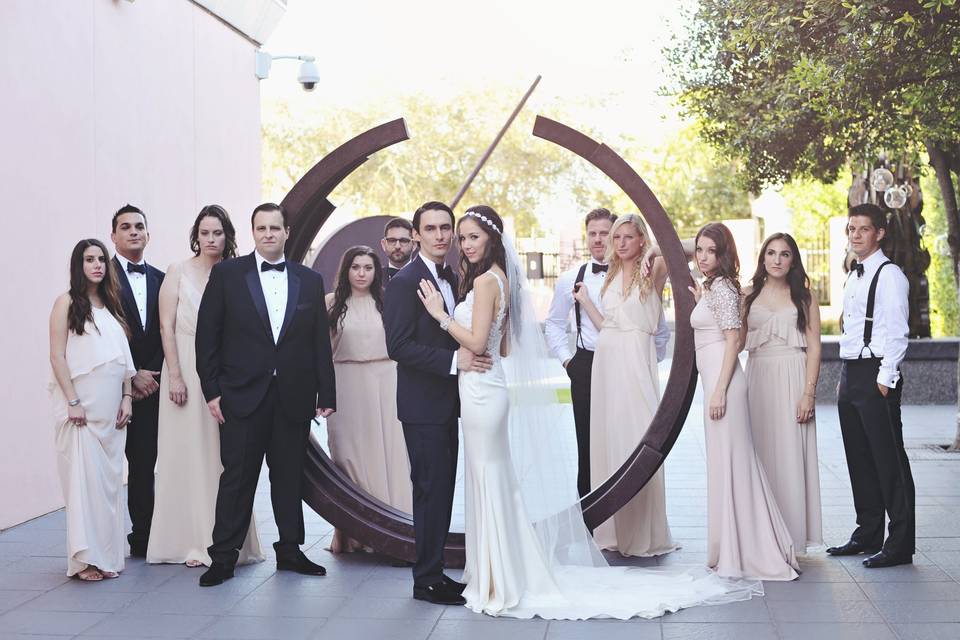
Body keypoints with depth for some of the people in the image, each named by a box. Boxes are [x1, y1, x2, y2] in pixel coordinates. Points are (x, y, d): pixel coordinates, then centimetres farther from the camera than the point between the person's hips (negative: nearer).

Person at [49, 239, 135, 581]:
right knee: (83, 476, -8)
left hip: (111, 409, 5)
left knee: (110, 478, 5)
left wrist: (127, 398, 4)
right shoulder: (67, 303, 0)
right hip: (81, 406, -5)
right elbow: (57, 356, -7)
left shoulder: (112, 305, 16)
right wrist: (72, 402, -15)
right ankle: (84, 558, -4)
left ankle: (107, 554, 12)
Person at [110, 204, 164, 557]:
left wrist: (150, 375, 0)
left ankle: (143, 537, 11)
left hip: (150, 385, 4)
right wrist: (132, 375, -9)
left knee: (145, 462, 5)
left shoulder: (160, 279, 13)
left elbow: (164, 333, 12)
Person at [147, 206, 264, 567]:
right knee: (188, 453, 2)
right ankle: (192, 541, 8)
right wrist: (174, 376, -11)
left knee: (224, 455, 3)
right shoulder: (178, 273, 1)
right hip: (187, 370, -2)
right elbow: (167, 326, -3)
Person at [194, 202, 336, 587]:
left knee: (290, 476, 10)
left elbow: (321, 343, 8)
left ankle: (289, 550, 21)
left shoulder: (310, 281, 8)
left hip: (294, 397, 3)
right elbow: (207, 336, 0)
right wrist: (212, 391, -5)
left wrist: (327, 394, 3)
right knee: (237, 476, 0)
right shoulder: (226, 274, 2)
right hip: (243, 394, -2)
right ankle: (223, 557, 8)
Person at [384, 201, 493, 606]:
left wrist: (471, 355, 1)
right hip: (423, 405, -8)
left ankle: (434, 572, 21)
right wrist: (454, 360, -23)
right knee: (432, 489, -5)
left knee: (443, 489, 12)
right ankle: (427, 580, 5)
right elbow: (398, 346, -20)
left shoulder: (453, 279, 13)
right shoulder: (404, 282, -12)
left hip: (448, 403, 8)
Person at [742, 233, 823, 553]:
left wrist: (809, 392, -9)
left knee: (790, 456, -3)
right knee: (761, 455, 2)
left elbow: (814, 348, 0)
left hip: (792, 379, -2)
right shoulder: (750, 295, 12)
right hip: (758, 378, 2)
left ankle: (793, 537, 4)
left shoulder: (804, 296, 5)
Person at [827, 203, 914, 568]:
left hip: (876, 376, -9)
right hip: (850, 374, 9)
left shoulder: (889, 275, -9)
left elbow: (897, 331, -14)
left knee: (889, 460, -6)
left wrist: (885, 378, -18)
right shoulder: (853, 277, 18)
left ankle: (900, 543, -1)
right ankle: (868, 535, 21)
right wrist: (846, 378, 16)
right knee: (859, 459, 12)